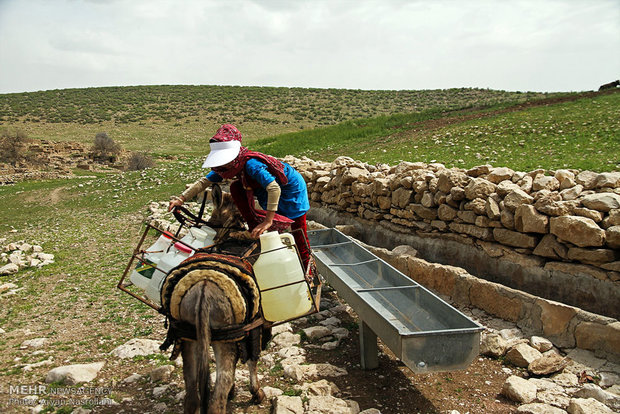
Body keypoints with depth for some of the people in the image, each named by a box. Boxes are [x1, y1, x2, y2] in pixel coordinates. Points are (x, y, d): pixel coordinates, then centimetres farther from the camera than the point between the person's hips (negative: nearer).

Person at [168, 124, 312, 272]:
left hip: (291, 187, -8)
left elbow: (274, 188, -45)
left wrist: (268, 221, -47)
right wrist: (181, 199, -18)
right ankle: (254, 230, -3)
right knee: (235, 188, -8)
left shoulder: (250, 163, -37)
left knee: (298, 231, -6)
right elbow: (204, 181, -6)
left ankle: (307, 269, 10)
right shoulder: (224, 166, -12)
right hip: (267, 188, 8)